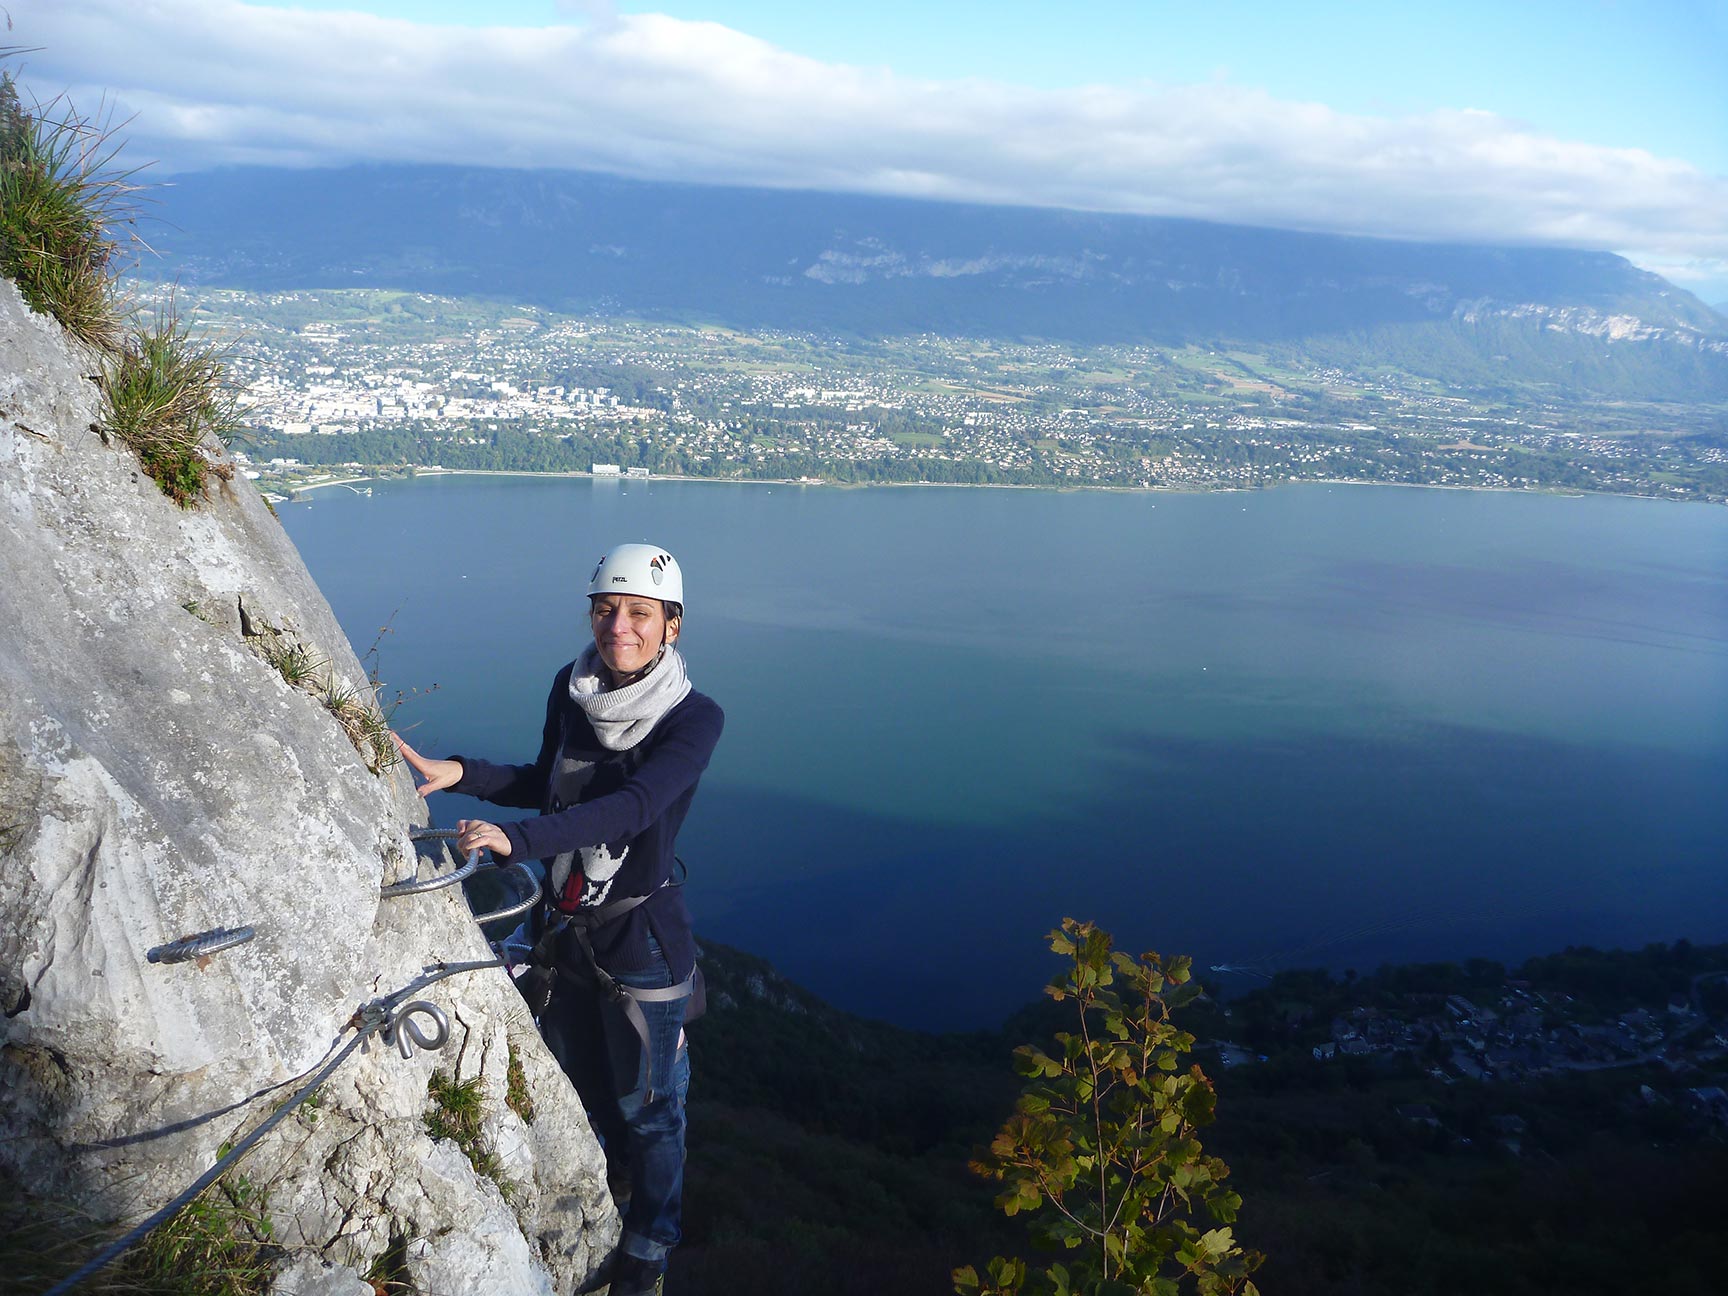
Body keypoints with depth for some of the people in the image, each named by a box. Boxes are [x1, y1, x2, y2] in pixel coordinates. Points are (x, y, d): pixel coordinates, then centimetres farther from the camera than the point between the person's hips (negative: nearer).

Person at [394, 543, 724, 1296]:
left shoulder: (694, 718, -20)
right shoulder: (572, 688, -5)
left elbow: (634, 805, -34)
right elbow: (544, 786, 7)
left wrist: (516, 838, -45)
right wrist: (460, 774, -9)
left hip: (640, 938, -5)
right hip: (566, 926, 5)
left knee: (645, 1106, 11)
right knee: (578, 1083, 26)